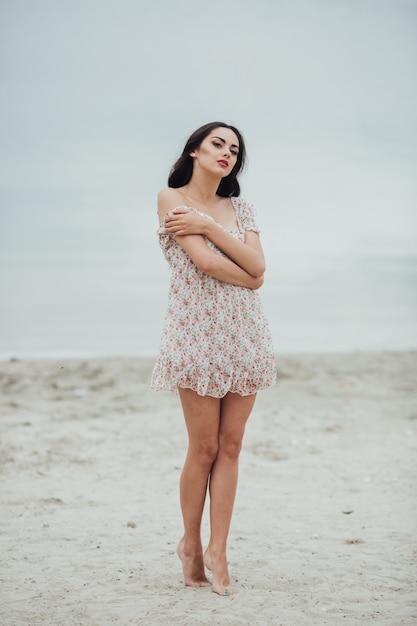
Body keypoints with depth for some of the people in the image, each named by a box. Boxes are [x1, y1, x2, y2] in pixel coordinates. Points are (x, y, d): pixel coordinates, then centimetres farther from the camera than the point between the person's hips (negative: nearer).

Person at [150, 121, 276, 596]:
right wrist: (248, 278, -1)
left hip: (244, 332, 5)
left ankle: (217, 551, 8)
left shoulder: (239, 208, 14)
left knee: (230, 446, 3)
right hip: (197, 331, -5)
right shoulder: (171, 198, -1)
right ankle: (191, 543, 19)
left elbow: (257, 265, -3)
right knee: (204, 448, 0)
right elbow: (205, 262, -14)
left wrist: (208, 225, -9)